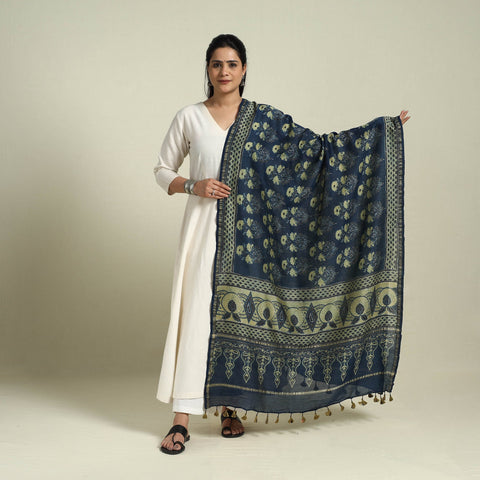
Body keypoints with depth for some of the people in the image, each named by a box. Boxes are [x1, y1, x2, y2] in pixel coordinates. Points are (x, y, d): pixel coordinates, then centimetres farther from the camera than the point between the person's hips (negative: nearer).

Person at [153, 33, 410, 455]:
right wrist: (194, 186, -8)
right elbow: (163, 170, 12)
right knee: (195, 314, -6)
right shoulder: (190, 117, 5)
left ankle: (231, 407, 20)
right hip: (204, 226, -1)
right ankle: (181, 419, 0)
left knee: (239, 313, 5)